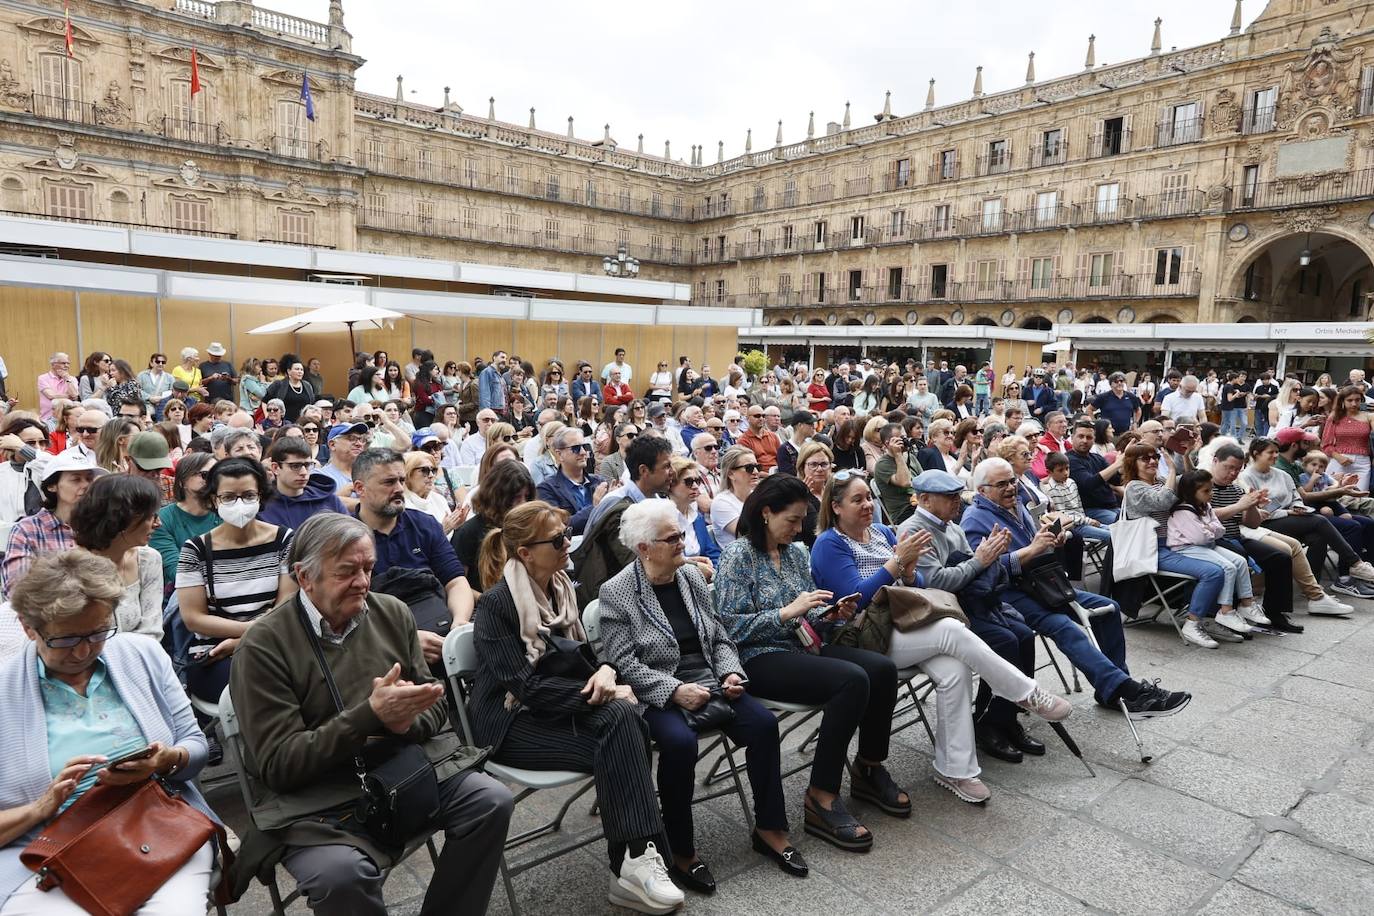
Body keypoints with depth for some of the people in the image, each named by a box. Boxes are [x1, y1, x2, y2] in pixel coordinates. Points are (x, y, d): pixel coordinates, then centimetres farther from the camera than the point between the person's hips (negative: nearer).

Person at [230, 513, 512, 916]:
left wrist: (407, 721, -17)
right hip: (318, 800, -4)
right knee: (342, 874, -33)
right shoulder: (264, 645, -10)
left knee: (493, 802, -16)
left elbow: (434, 705, 8)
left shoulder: (393, 614, 4)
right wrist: (372, 716, -24)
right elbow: (278, 764, -13)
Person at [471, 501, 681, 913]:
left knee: (625, 718, -25)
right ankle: (631, 862, -19)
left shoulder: (561, 588, 6)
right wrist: (600, 693, -21)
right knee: (619, 721, -26)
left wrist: (605, 671, -12)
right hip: (514, 723, -6)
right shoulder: (496, 603, -16)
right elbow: (527, 687, -20)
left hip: (555, 708, 6)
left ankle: (635, 858, -21)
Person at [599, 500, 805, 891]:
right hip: (656, 693, -5)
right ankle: (681, 853, -11)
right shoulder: (616, 593, -9)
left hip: (707, 680, 6)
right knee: (681, 741, -33)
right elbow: (623, 663, -14)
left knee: (763, 723, -16)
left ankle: (769, 829, 3)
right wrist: (674, 690, -23)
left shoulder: (691, 576, 8)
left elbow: (719, 638, 14)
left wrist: (730, 672, -5)